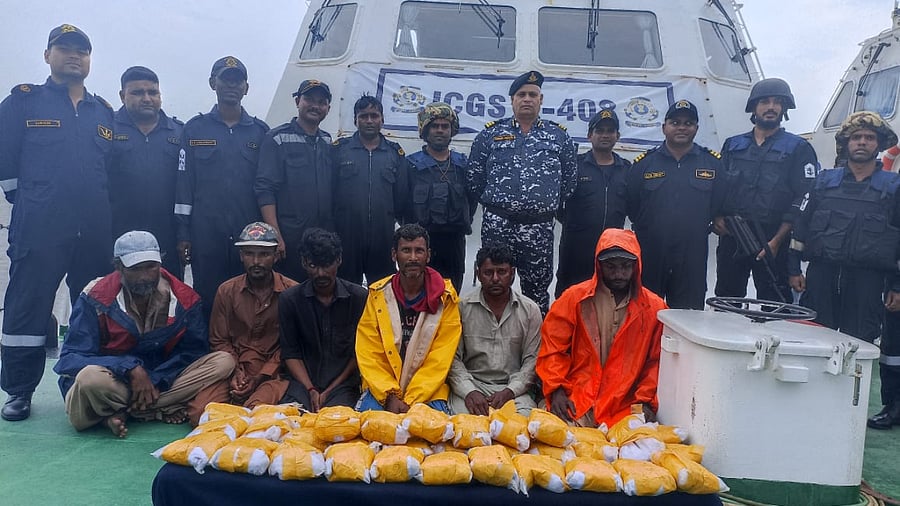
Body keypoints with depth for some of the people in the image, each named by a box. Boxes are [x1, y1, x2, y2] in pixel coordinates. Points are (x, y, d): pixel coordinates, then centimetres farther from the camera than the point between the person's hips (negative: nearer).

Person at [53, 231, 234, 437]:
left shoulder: (183, 299, -3)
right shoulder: (96, 299, -10)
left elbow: (194, 351, -1)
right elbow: (71, 358, -13)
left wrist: (155, 381, -18)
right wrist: (131, 368, -26)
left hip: (162, 381, 4)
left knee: (223, 362, -20)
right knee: (91, 378, -40)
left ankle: (119, 412, -21)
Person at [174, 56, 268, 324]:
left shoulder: (260, 131, 9)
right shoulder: (195, 129, 8)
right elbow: (184, 183, 5)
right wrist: (183, 234, -1)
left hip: (250, 235, 1)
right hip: (206, 235, 0)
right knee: (207, 300, 4)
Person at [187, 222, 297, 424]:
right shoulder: (227, 291, 8)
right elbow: (219, 341, 11)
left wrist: (261, 377, -12)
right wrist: (234, 372, -7)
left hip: (273, 373, -3)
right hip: (234, 370, 3)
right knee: (197, 413, -21)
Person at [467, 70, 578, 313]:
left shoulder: (559, 136, 8)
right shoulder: (491, 133, 6)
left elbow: (570, 179, 13)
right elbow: (473, 176, 9)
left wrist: (549, 204, 11)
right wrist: (495, 202, 9)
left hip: (539, 228, 0)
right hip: (497, 225, 0)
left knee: (537, 290, 8)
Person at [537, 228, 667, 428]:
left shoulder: (654, 307, 5)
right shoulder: (574, 298, 2)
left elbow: (656, 361, 8)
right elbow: (552, 349, 2)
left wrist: (646, 401, -2)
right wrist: (556, 390, -8)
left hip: (625, 404, 1)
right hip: (577, 401, -1)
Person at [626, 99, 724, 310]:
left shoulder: (714, 163, 7)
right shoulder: (644, 163, 4)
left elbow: (721, 205, 7)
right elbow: (630, 205, 4)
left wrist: (701, 226, 1)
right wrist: (648, 229, 3)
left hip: (693, 258, 1)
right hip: (649, 257, 0)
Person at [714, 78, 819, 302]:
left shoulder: (798, 148, 4)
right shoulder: (732, 145, 16)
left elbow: (803, 200, -4)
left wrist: (777, 240, -13)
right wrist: (717, 217, -5)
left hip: (772, 241, -3)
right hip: (730, 238, 3)